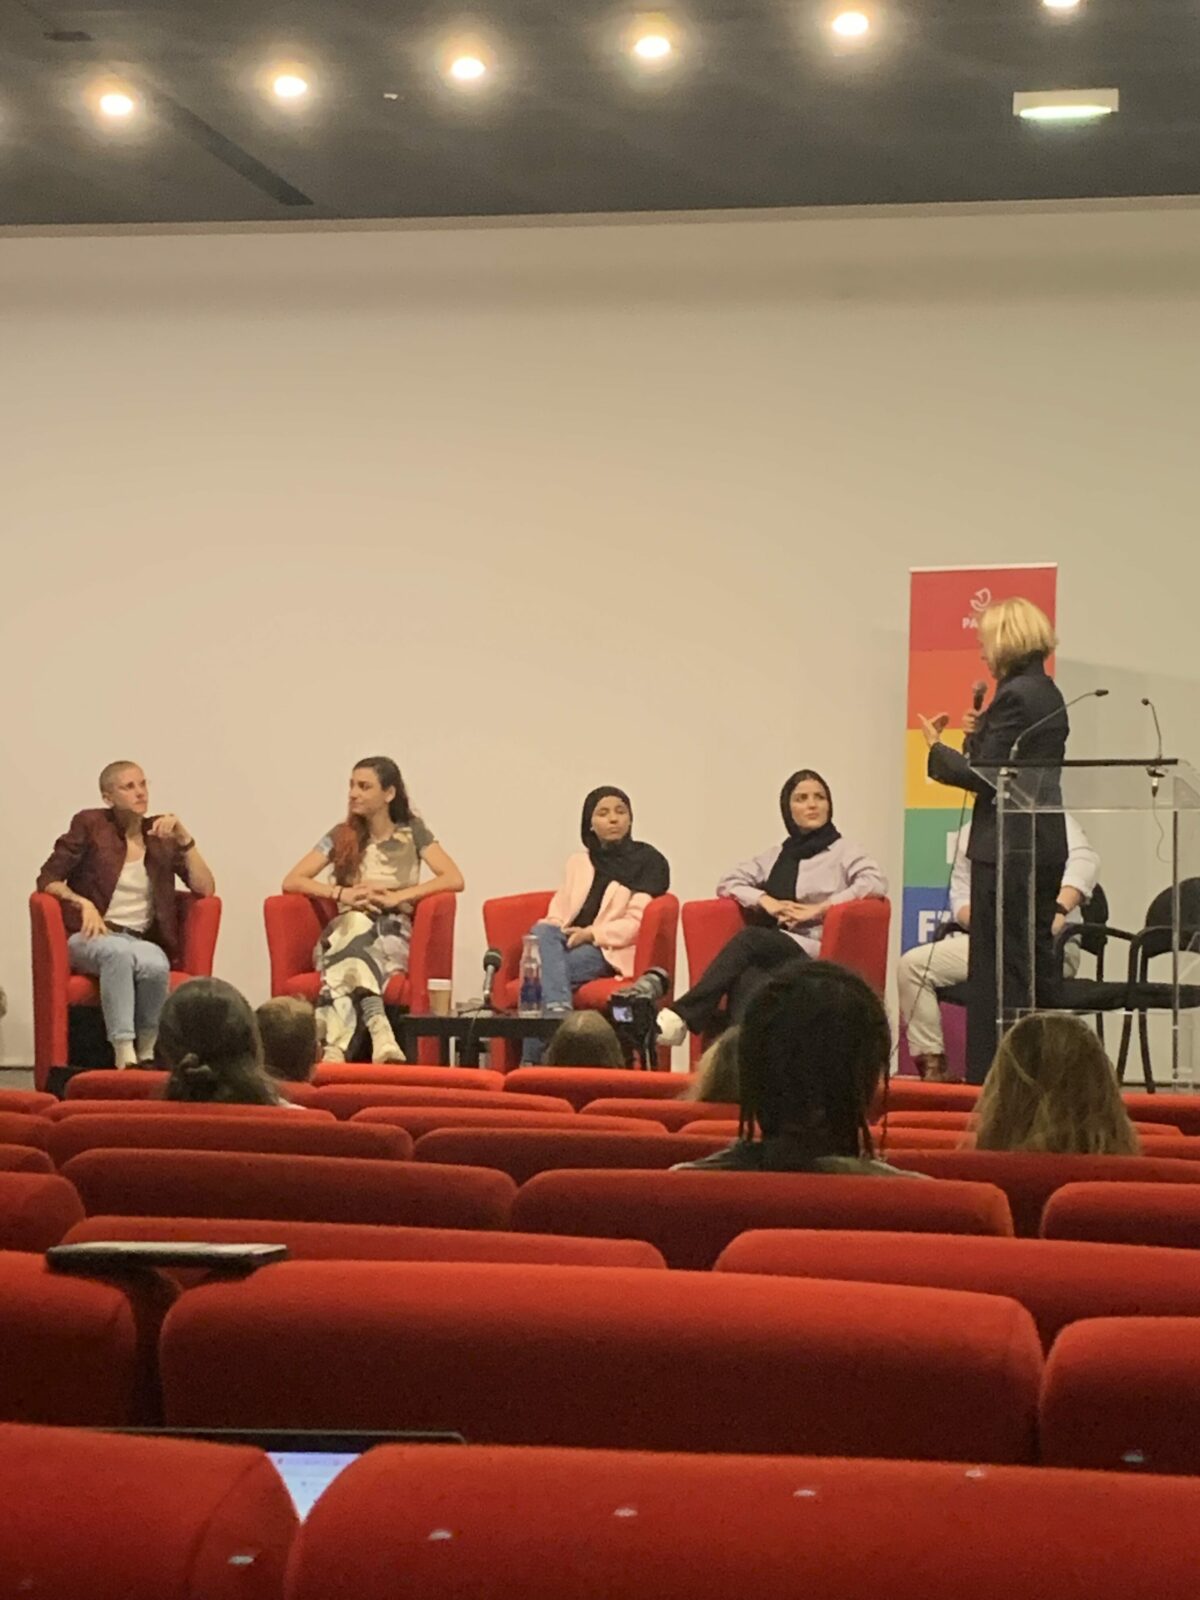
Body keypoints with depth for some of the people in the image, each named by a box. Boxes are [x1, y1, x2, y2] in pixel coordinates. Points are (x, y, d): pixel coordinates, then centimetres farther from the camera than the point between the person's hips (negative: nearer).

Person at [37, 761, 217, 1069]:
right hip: (90, 938, -2)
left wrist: (184, 838, -8)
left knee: (156, 964, -37)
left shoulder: (162, 835, 11)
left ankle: (148, 1053, -18)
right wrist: (83, 903, -16)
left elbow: (206, 888, 2)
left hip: (142, 940, 2)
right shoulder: (90, 824, 5)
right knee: (119, 951, -40)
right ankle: (123, 1055, -43)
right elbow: (47, 879, 2)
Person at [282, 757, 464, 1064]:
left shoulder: (413, 832, 8)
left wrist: (396, 897, -15)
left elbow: (454, 880, -6)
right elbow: (291, 881, 5)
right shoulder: (341, 836, 12)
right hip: (345, 931, 1)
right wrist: (342, 894, -12)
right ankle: (379, 1035, -55)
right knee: (355, 923, -38)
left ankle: (336, 1044, -50)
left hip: (392, 936, -1)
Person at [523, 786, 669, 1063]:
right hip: (570, 940, 4)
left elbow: (637, 922, -4)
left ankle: (532, 1063, -36)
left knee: (543, 972, -32)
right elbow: (558, 912, 19)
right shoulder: (578, 862, 23)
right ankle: (559, 1009, -52)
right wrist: (556, 929, -7)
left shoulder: (649, 861, 7)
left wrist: (591, 933, -17)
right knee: (541, 932, -33)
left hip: (612, 950, -4)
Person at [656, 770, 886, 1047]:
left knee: (749, 938, -31)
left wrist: (819, 909, -13)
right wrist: (765, 900, 0)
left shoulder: (844, 853, 11)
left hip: (816, 953, -3)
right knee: (749, 984, -34)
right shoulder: (775, 857, 25)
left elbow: (876, 882, -8)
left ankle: (682, 1016, -34)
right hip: (772, 949, 3)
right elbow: (728, 883, 20)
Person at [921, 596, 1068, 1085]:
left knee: (998, 970, -6)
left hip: (1009, 848, -10)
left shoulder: (1016, 696, -16)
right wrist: (984, 733, 12)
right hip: (1043, 845, 10)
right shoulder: (1046, 692, 14)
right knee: (1033, 962, 14)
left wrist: (936, 747, -4)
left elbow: (983, 776, -18)